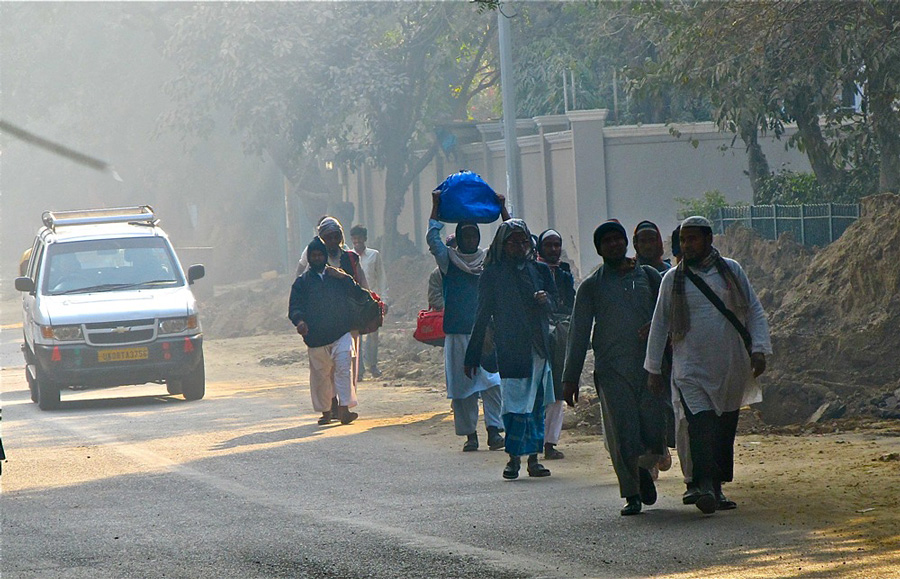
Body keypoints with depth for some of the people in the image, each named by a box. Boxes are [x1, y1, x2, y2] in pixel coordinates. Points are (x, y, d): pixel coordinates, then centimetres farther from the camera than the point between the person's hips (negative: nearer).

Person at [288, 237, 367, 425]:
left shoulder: (338, 276, 14)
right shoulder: (302, 281, 11)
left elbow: (357, 294, 8)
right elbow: (294, 307, 4)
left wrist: (344, 278, -6)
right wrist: (300, 321, -17)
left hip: (341, 332, -1)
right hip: (316, 336, 1)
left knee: (343, 367, -17)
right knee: (320, 375, 5)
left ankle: (344, 409, -21)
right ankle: (326, 411, 21)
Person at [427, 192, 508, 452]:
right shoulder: (448, 259, 6)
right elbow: (432, 238, -3)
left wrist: (502, 209, 5)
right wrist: (436, 206, -3)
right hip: (458, 333, 0)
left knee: (492, 381, -11)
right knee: (461, 383, 1)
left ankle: (494, 430, -11)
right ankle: (470, 433, 7)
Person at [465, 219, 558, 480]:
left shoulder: (540, 270, 14)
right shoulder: (493, 274, 4)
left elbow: (553, 303, 11)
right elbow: (483, 314, 5)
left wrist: (544, 299, -15)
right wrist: (473, 354, 4)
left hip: (539, 347, 4)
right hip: (510, 348, -4)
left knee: (536, 403, 3)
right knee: (516, 402, -11)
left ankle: (533, 458, 8)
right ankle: (514, 457, -6)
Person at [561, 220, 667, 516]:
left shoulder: (648, 276, 14)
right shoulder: (591, 286, 10)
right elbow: (579, 333, 9)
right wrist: (570, 378, 4)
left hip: (649, 364, 1)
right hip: (612, 368, -1)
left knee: (654, 430, -4)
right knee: (622, 432, -8)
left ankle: (643, 470, 27)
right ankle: (632, 494, 3)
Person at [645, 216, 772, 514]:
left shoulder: (731, 270, 8)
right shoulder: (673, 279, 5)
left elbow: (754, 311, 10)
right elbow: (659, 324, 10)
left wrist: (759, 349, -2)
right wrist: (653, 369, 7)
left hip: (731, 367, 2)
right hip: (691, 370, -2)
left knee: (726, 428, 7)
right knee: (702, 426, -18)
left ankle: (717, 489, 16)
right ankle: (705, 486, -28)